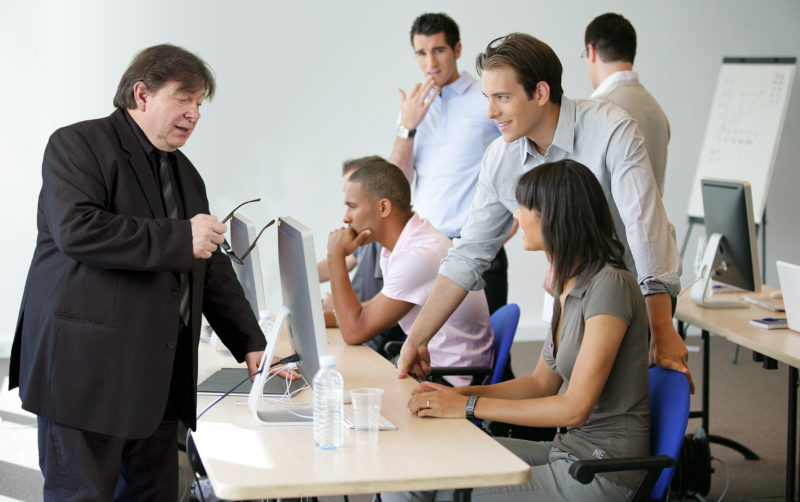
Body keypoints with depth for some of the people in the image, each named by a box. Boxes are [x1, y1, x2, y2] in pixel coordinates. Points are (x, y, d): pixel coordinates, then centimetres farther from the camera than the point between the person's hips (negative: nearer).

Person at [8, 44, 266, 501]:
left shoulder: (186, 174, 20)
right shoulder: (78, 145, -4)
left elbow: (213, 271, 21)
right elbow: (76, 229, -22)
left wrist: (251, 345, 13)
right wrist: (179, 238, -21)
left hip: (157, 374, 8)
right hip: (87, 368, -7)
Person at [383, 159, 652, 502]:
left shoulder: (610, 286, -18)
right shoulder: (569, 286, 11)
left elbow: (575, 407, -21)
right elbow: (541, 384, 16)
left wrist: (470, 406, -18)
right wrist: (457, 394, 3)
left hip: (604, 472, -9)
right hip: (569, 448, 9)